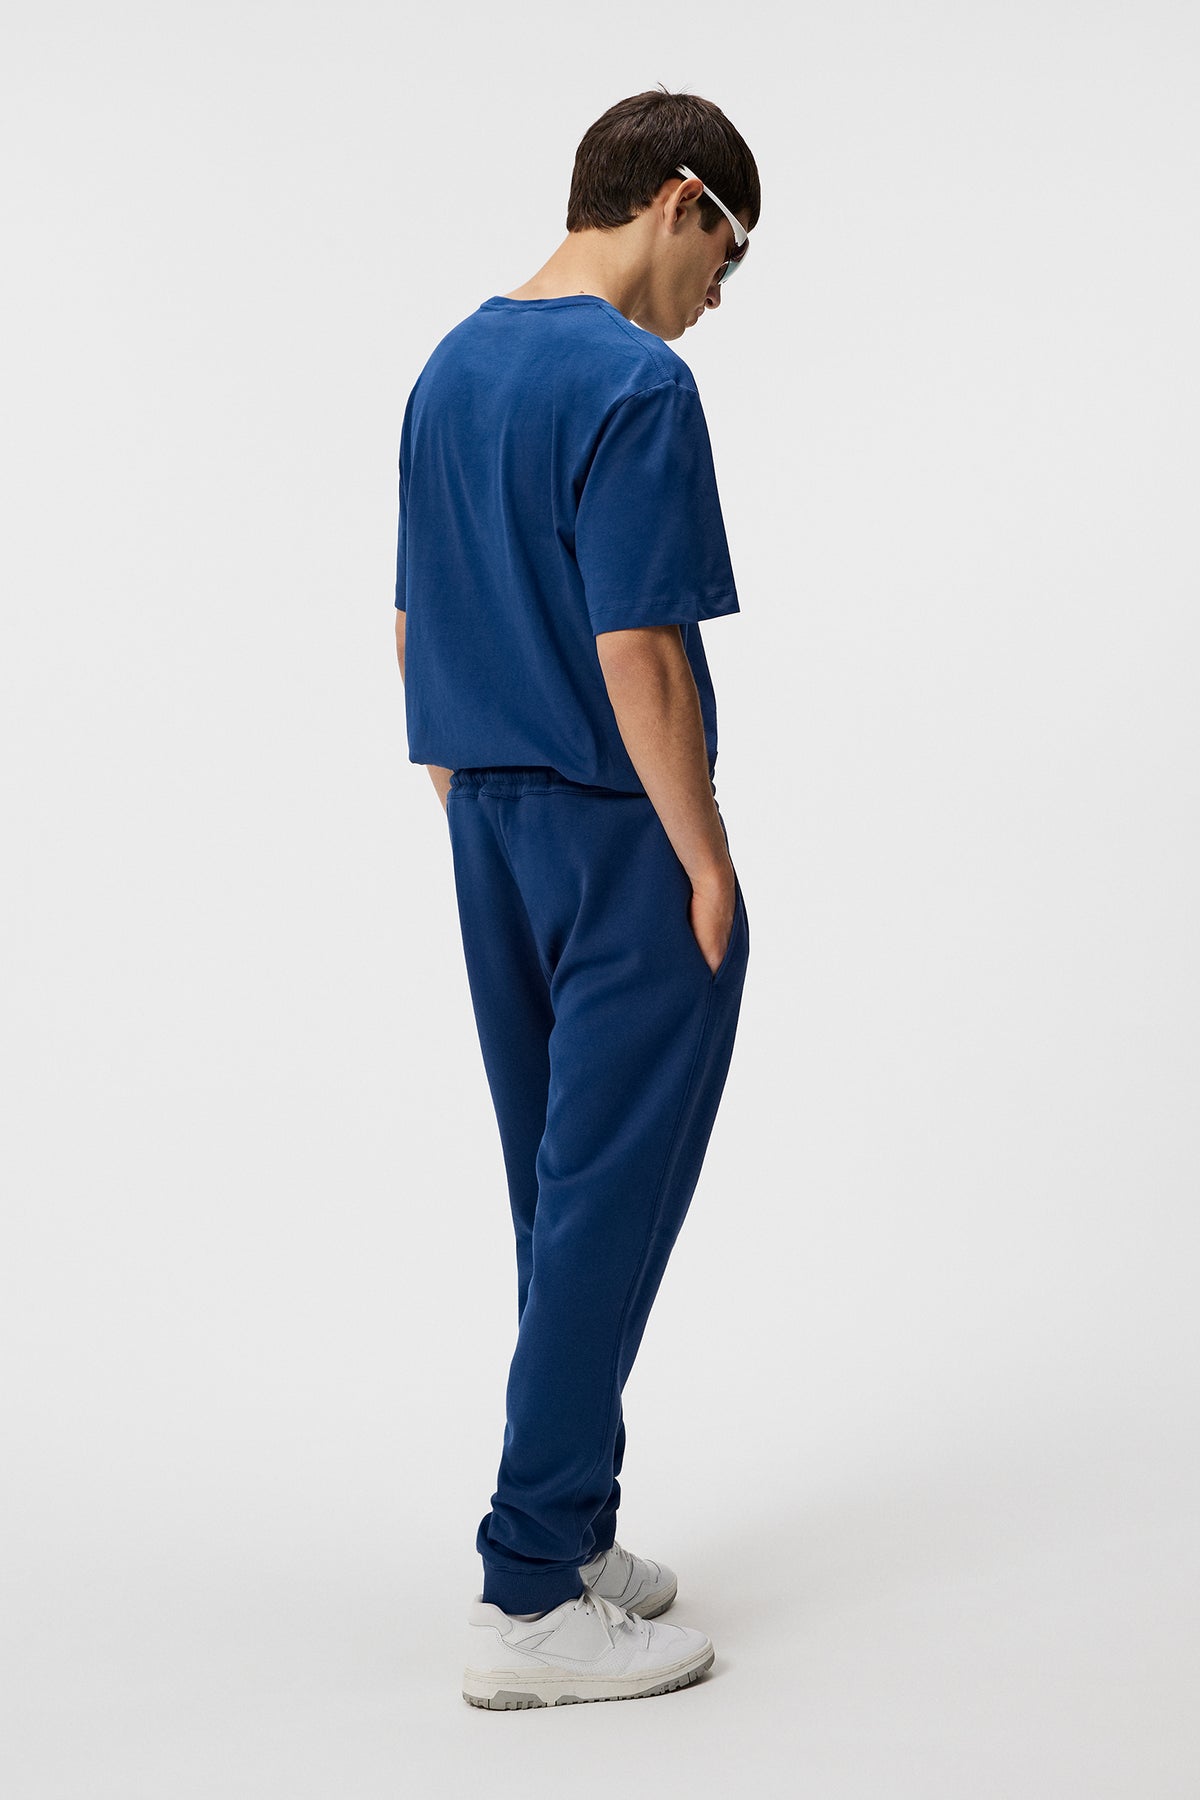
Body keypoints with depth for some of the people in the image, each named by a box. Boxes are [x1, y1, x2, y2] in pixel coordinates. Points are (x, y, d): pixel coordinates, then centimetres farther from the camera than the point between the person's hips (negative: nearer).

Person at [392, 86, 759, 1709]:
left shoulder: (448, 371, 10)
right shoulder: (635, 384, -18)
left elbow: (419, 630, 15)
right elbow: (636, 655, -23)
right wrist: (708, 860, -14)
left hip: (497, 840, 9)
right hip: (621, 849, -9)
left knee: (568, 1203, 16)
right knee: (608, 1207, -3)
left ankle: (570, 1532, 25)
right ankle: (532, 1597, 2)